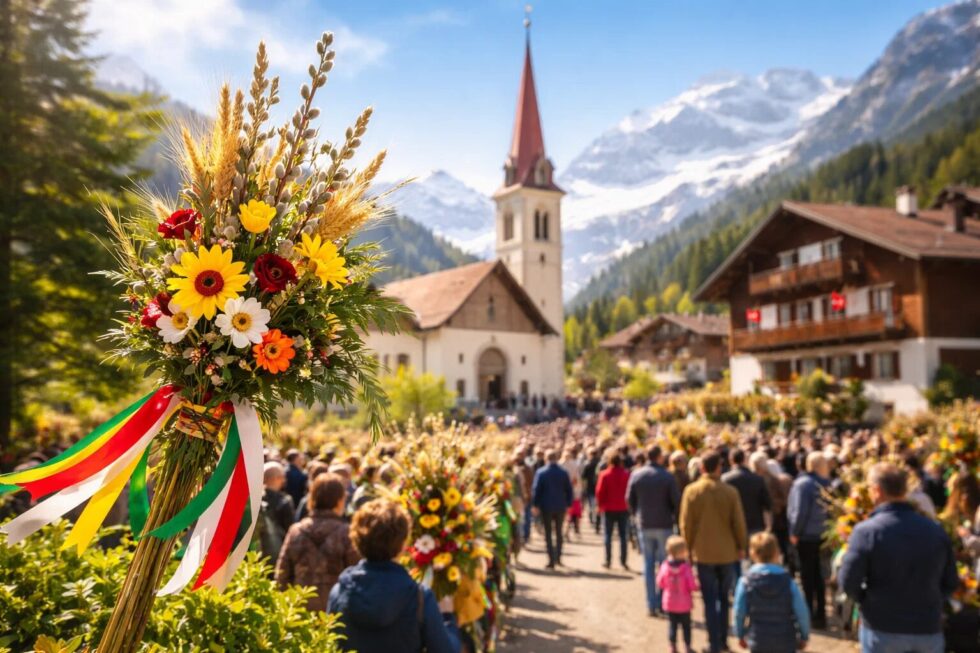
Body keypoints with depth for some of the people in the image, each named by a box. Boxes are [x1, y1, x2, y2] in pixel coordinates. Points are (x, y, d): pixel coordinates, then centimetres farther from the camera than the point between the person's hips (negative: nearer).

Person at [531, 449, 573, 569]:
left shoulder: (540, 473, -8)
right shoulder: (564, 473, -1)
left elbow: (536, 490, -7)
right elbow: (569, 490, 1)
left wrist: (536, 505, 0)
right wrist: (568, 504, 7)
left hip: (546, 506, -2)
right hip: (560, 507, 2)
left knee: (548, 533, 4)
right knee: (558, 532, 18)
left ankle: (551, 560, 0)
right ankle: (558, 557, 19)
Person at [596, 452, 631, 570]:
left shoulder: (604, 475, -9)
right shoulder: (626, 474, -5)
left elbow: (599, 492, -8)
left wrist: (600, 505, 6)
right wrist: (628, 504, 10)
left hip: (609, 509, -1)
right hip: (623, 508, 1)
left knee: (608, 535, 8)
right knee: (623, 536, 7)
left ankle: (608, 561, 8)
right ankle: (623, 561, 3)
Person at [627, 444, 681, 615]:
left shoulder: (636, 475, -1)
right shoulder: (667, 476, -10)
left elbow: (630, 499, 2)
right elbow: (677, 501, -10)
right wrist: (674, 517, 7)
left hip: (645, 526, 3)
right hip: (664, 525, -3)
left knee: (648, 565, 9)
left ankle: (651, 605, 10)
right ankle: (662, 603, 6)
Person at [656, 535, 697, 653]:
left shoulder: (665, 566, -12)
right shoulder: (686, 567, -20)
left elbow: (660, 583, -4)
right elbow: (692, 586, -18)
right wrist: (696, 586, 4)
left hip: (669, 603, 2)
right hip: (684, 604, -2)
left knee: (672, 625, 12)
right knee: (686, 626, 14)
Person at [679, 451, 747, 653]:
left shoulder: (692, 491, -8)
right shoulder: (730, 491, -8)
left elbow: (686, 524, -5)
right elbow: (739, 523, -5)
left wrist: (688, 547, 7)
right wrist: (741, 546, 9)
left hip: (704, 552, -1)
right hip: (727, 552, 1)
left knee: (710, 600, 6)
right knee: (723, 598, 18)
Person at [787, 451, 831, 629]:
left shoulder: (803, 483, -16)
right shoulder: (828, 483, -2)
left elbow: (799, 511, -18)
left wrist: (794, 533, -7)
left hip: (806, 536, -5)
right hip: (823, 535, 5)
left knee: (808, 576, 5)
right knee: (819, 575, 15)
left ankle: (809, 613, 9)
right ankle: (820, 613, 20)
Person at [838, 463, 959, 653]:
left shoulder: (866, 530, -16)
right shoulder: (936, 529, -1)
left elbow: (848, 582, -16)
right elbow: (951, 582, 6)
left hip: (881, 628, -3)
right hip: (928, 628, 3)